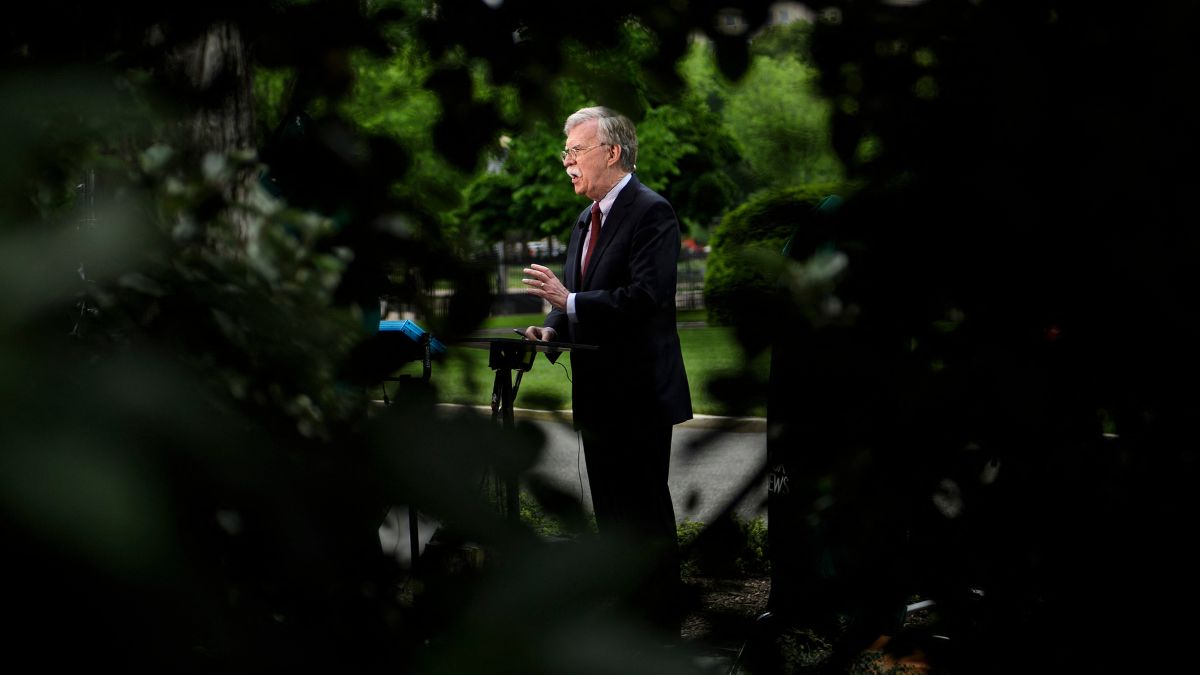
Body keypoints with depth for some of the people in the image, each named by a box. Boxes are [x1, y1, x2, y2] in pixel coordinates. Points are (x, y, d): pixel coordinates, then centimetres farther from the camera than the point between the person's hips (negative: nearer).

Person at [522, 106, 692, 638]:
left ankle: (659, 629, 5)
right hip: (598, 391, 9)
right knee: (611, 513, 16)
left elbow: (646, 296, -23)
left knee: (646, 515, -3)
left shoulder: (651, 212, -13)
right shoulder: (586, 220, 16)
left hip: (640, 393, -9)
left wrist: (570, 303, -25)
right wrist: (553, 327, -2)